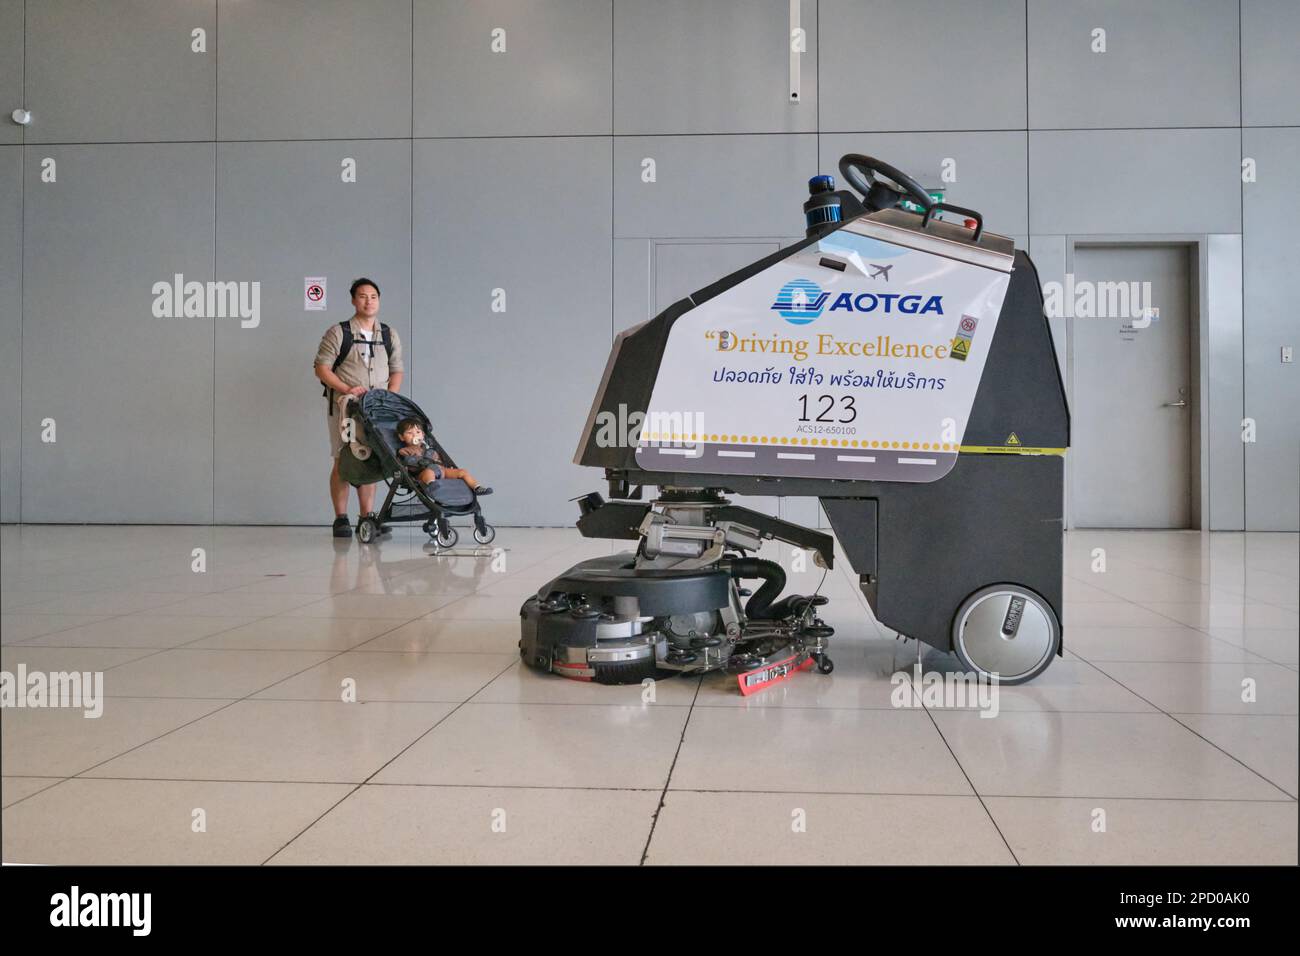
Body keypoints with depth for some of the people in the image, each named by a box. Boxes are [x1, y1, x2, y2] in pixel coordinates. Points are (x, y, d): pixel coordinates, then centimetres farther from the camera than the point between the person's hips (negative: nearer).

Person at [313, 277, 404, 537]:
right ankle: (341, 518, 2)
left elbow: (396, 371, 16)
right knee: (343, 460, -4)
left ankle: (367, 516, 12)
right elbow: (321, 368, -4)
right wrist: (347, 389, -16)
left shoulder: (389, 336, 12)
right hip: (344, 406, -4)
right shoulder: (338, 333, -1)